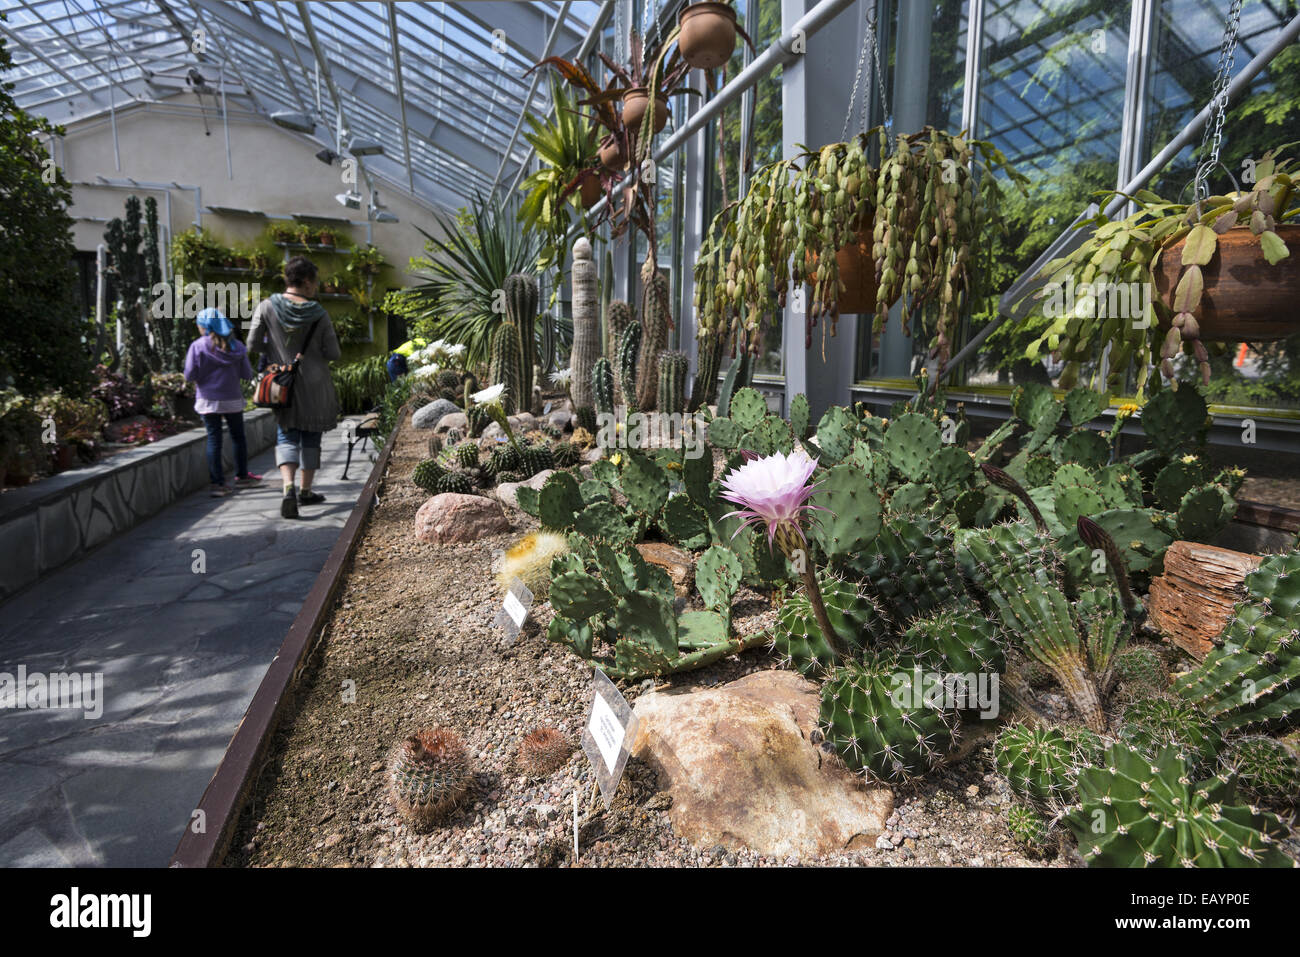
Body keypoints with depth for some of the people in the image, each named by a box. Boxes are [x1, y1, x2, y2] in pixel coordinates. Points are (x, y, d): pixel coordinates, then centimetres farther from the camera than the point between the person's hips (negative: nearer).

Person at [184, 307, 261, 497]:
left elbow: (190, 375, -10)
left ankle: (217, 482, 1)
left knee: (213, 439, 3)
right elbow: (247, 374, -1)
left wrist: (204, 374, 10)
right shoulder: (237, 346, -2)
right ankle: (242, 476, 26)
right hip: (233, 400, 1)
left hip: (208, 401, -1)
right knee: (238, 437, 16)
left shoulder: (197, 346, -8)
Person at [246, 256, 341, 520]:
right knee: (311, 437, 12)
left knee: (287, 436, 7)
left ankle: (289, 487, -16)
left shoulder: (267, 307, -5)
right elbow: (332, 353, -8)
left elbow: (253, 345, -3)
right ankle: (305, 491, 21)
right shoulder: (318, 314, -9)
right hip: (315, 386, -1)